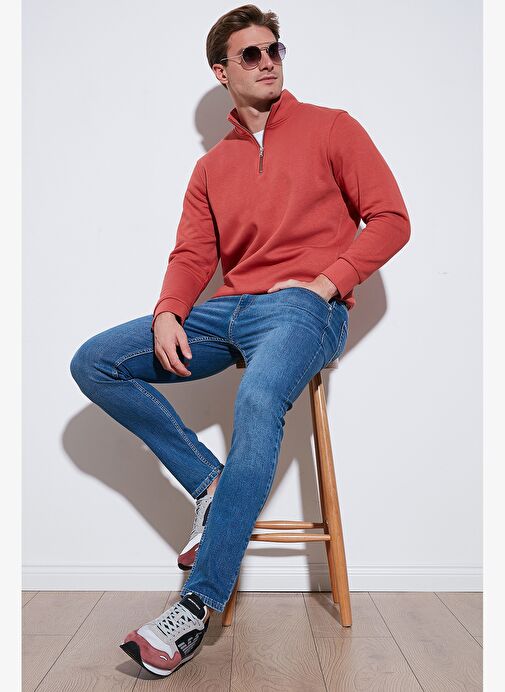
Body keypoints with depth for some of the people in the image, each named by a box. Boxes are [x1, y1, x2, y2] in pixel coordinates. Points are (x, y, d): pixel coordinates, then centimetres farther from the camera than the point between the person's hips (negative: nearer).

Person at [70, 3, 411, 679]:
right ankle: (213, 484, -7)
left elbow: (391, 219, 3)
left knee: (258, 401, -38)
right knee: (94, 362, -8)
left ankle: (200, 604, -28)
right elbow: (192, 255, 12)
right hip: (229, 311, 6)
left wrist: (325, 281, -10)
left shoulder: (331, 128, 11)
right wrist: (167, 313, -9)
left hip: (304, 306, -5)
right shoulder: (211, 167, 23)